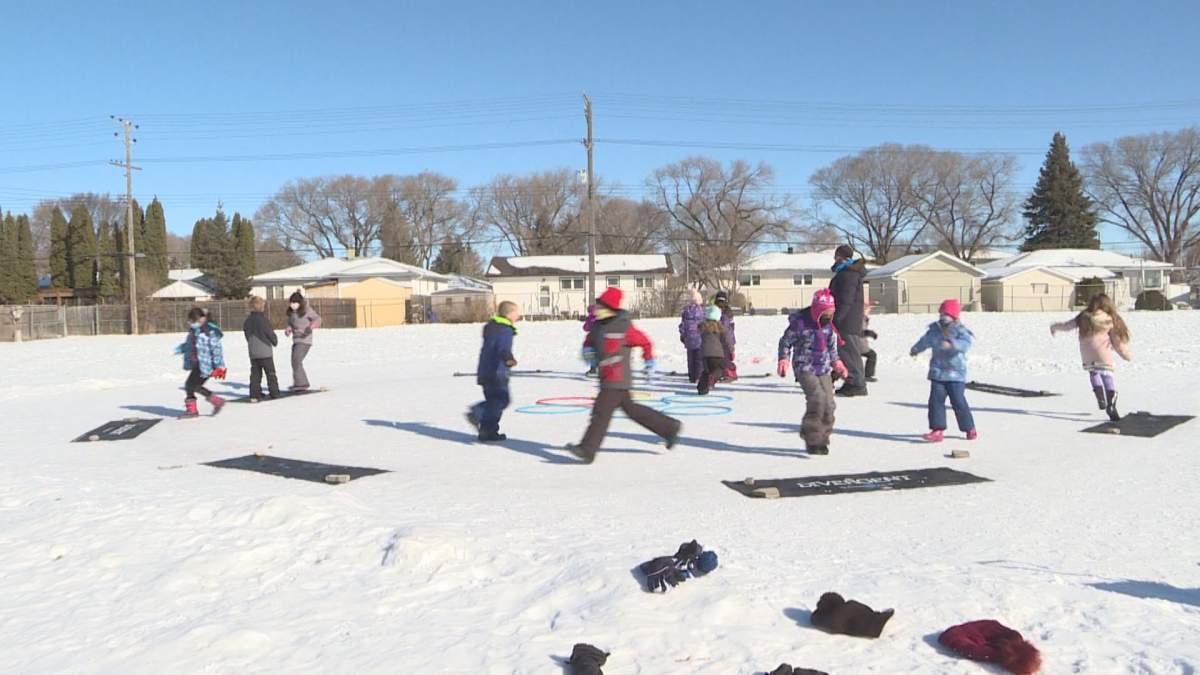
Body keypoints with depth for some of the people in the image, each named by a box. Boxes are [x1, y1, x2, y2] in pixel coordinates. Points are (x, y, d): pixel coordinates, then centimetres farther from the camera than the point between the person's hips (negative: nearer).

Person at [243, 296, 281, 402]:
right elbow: (270, 333, -9)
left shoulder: (247, 321, 6)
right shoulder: (262, 319, -14)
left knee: (255, 374, 8)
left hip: (253, 352, 5)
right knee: (270, 373, 5)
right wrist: (275, 341, 10)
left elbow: (247, 335, 13)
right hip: (265, 351, -5)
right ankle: (274, 392, 9)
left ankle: (254, 395, 3)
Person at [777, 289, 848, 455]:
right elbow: (785, 342, -1)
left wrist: (836, 362, 15)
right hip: (805, 368, -6)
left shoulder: (829, 324, 4)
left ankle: (822, 438, 16)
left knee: (828, 403, -2)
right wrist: (783, 360, -10)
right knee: (817, 397, -24)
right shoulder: (800, 322, -13)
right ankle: (811, 438, -13)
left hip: (824, 369, 6)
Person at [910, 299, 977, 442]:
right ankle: (937, 429, -2)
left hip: (956, 373, -5)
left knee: (958, 401, -4)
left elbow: (966, 343, -30)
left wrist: (952, 344, -49)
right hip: (937, 372, 5)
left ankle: (969, 428, 15)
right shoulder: (934, 329, 8)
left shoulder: (960, 330, -9)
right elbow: (925, 341, 28)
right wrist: (915, 349, 45)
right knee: (936, 400, -5)